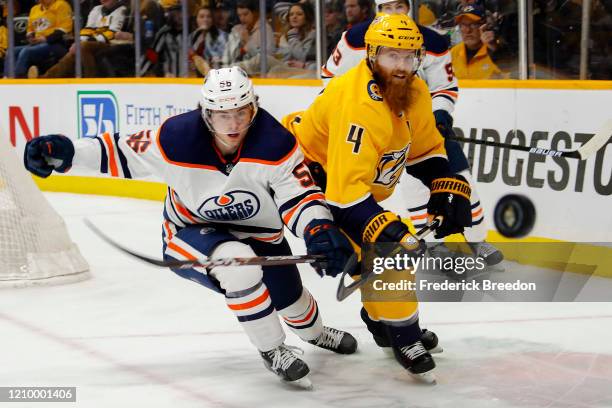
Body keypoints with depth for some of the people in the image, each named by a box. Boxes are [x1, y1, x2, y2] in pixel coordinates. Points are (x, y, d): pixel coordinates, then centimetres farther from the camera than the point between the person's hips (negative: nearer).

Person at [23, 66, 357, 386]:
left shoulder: (275, 143, -27)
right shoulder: (178, 139, -28)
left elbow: (300, 196, -27)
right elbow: (122, 153, -17)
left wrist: (320, 230, -47)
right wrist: (64, 151, -29)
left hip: (258, 233, 3)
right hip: (191, 232, -3)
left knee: (288, 296, 15)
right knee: (237, 261, -34)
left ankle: (315, 333, 56)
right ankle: (272, 350, -13)